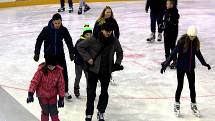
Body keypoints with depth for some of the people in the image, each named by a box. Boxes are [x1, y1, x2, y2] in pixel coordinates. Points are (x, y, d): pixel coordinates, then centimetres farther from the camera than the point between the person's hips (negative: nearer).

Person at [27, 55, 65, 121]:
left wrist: (61, 98, -2)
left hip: (53, 95, 2)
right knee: (45, 111, 2)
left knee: (54, 112, 7)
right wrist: (30, 94, -26)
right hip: (42, 95, -2)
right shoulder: (41, 70, -21)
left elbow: (61, 84, -5)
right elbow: (34, 82, -18)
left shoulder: (58, 71, -13)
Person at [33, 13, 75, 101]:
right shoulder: (46, 30, -17)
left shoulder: (63, 30, -11)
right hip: (49, 54, -2)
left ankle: (65, 91, 17)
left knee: (64, 73, 3)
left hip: (60, 54, 2)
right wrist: (36, 53, -6)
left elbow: (69, 41, 3)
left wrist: (71, 53, 5)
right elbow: (39, 41, -7)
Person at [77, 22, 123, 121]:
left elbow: (120, 52, 13)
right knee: (91, 92, 4)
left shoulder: (114, 41, -5)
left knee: (104, 92, 11)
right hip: (93, 69, -3)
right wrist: (87, 58, -12)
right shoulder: (93, 40, -15)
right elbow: (80, 47, -6)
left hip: (106, 71, 3)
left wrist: (117, 63, 1)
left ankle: (101, 113, 29)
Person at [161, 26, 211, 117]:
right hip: (181, 67, -4)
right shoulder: (182, 41, -19)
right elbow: (174, 53, -19)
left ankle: (193, 105, 26)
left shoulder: (196, 42, -3)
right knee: (180, 86, 5)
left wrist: (204, 63, 24)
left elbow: (198, 53, 14)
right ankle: (177, 104, 23)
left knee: (192, 86, 10)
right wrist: (166, 64, -24)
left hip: (191, 68, 4)